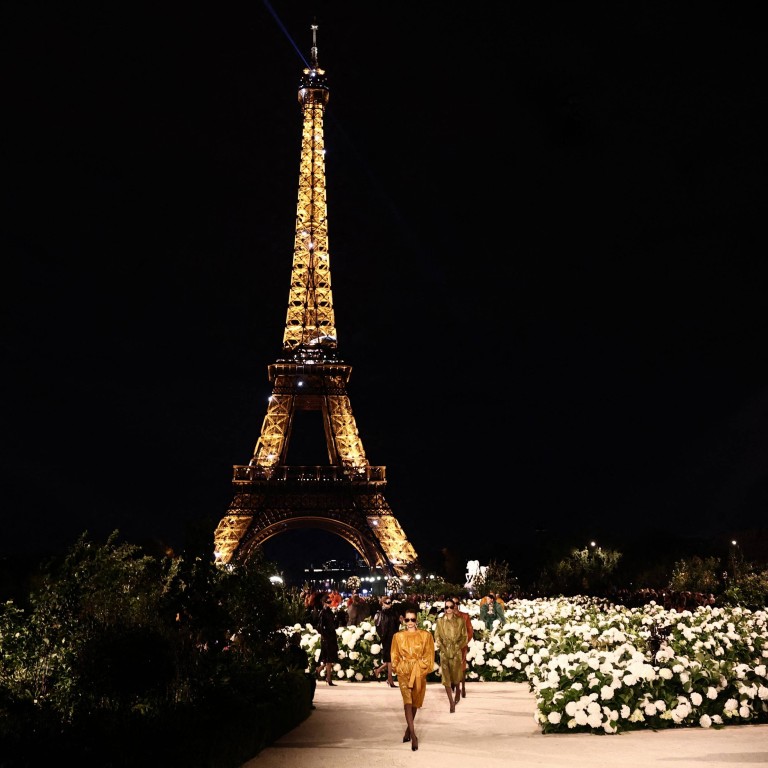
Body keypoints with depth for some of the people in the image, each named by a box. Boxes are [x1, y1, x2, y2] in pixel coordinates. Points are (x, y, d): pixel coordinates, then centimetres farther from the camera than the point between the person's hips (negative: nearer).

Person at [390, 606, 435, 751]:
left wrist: (423, 667, -8)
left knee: (414, 702, 12)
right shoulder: (398, 636, 2)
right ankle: (413, 735, -19)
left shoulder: (425, 635, 0)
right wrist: (397, 667, -5)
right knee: (408, 701, -15)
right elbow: (394, 656, 7)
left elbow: (429, 655, 2)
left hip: (419, 673, 1)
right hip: (404, 672, -1)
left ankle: (408, 730, 32)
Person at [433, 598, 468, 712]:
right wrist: (442, 647, -8)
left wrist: (457, 647, -8)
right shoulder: (439, 621, 2)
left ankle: (457, 691, 38)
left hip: (456, 652, -1)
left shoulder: (460, 621, 0)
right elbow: (437, 637, 4)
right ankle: (452, 703, 4)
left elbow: (464, 637, 3)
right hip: (444, 652, 1)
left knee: (456, 676, 6)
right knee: (446, 677, -3)